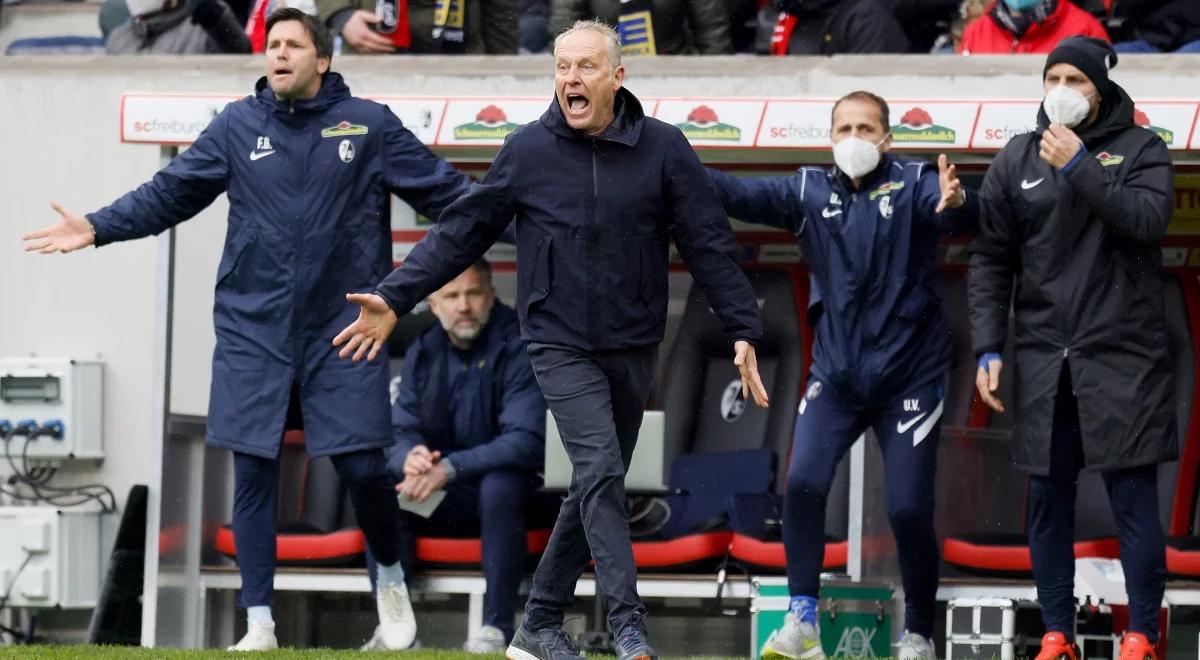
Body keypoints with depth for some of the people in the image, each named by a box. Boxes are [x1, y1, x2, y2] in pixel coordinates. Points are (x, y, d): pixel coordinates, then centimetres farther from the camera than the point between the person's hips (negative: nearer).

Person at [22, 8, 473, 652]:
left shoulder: (369, 125, 1)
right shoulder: (237, 125, 4)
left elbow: (445, 189, 1)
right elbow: (170, 191, 3)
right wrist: (98, 228, -7)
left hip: (342, 332, -1)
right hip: (252, 329, 2)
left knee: (363, 466, -4)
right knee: (252, 472, 1)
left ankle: (390, 577, 25)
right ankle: (258, 624, 8)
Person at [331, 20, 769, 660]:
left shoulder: (662, 149, -1)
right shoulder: (528, 151, -2)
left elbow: (710, 245, 2)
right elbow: (460, 232, 4)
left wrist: (744, 331, -3)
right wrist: (393, 299, -1)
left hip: (633, 347, 3)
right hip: (560, 343, -3)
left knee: (596, 489, 9)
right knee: (600, 474, -17)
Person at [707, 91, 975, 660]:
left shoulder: (914, 185, -8)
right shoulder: (811, 192, 2)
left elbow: (962, 215, -26)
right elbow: (742, 195, -9)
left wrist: (956, 202, -51)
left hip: (910, 376, -3)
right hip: (836, 374, 3)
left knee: (909, 509, -3)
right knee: (803, 483, -13)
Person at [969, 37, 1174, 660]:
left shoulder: (1140, 149, 3)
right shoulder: (1017, 158, 8)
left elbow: (1147, 218, -15)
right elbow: (990, 259, 7)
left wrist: (1079, 169, -20)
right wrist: (987, 349, 0)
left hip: (1123, 357, -3)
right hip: (1044, 362, 3)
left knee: (1134, 500, -3)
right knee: (1048, 502, 4)